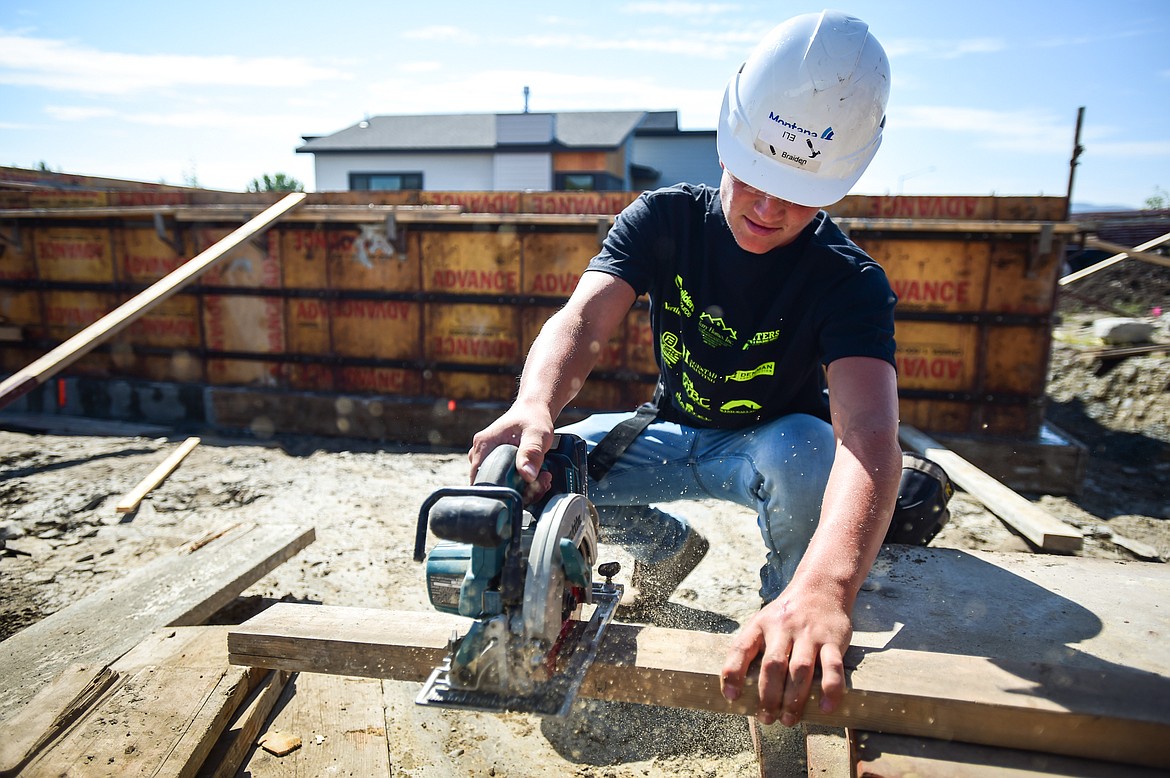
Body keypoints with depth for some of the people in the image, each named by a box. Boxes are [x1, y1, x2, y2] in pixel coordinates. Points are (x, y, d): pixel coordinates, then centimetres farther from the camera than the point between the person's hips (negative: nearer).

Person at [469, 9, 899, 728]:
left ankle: (788, 598, -3)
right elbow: (583, 321, -31)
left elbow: (870, 435, -44)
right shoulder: (665, 219, -17)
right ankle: (668, 543, 13)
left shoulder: (851, 282, -27)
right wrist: (534, 406, -56)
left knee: (806, 452, -38)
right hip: (674, 434, 3)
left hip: (771, 444, -2)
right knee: (538, 465, -16)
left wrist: (824, 589, -63)